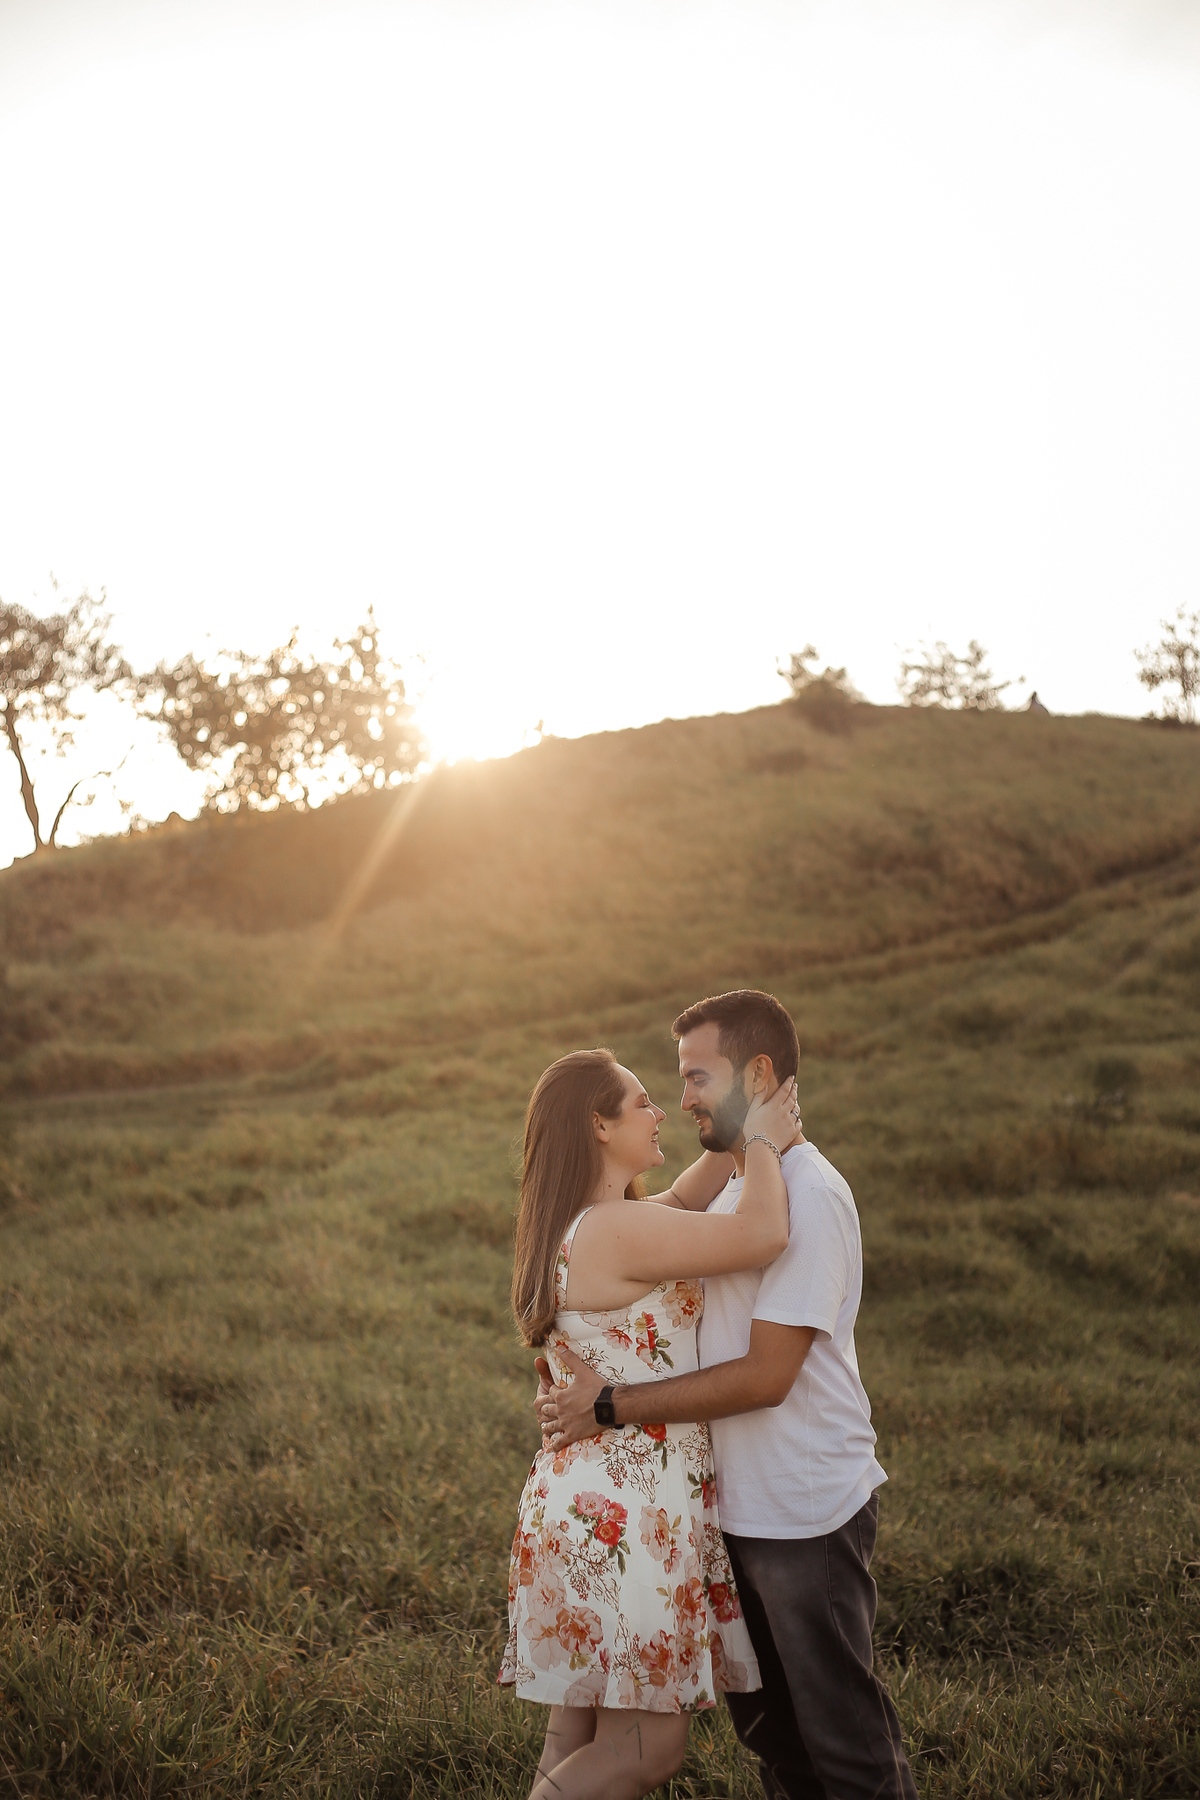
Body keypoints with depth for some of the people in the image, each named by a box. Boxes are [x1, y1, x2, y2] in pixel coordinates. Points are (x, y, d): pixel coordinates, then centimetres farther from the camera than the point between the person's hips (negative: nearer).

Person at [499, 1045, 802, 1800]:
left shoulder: (574, 1228, 12)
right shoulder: (614, 1231, -20)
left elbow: (685, 1204, 28)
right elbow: (762, 1235, -27)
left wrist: (743, 1135, 16)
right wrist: (763, 1142, -10)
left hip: (588, 1506, 10)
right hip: (628, 1520, -10)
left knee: (581, 1734, 16)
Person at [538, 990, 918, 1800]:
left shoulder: (809, 1196, -20)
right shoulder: (738, 1185, 9)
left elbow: (764, 1376, -23)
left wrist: (609, 1407, -19)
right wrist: (586, 1366, 6)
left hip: (809, 1512, -9)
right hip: (741, 1505, 9)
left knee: (842, 1732, 4)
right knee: (765, 1718, 21)